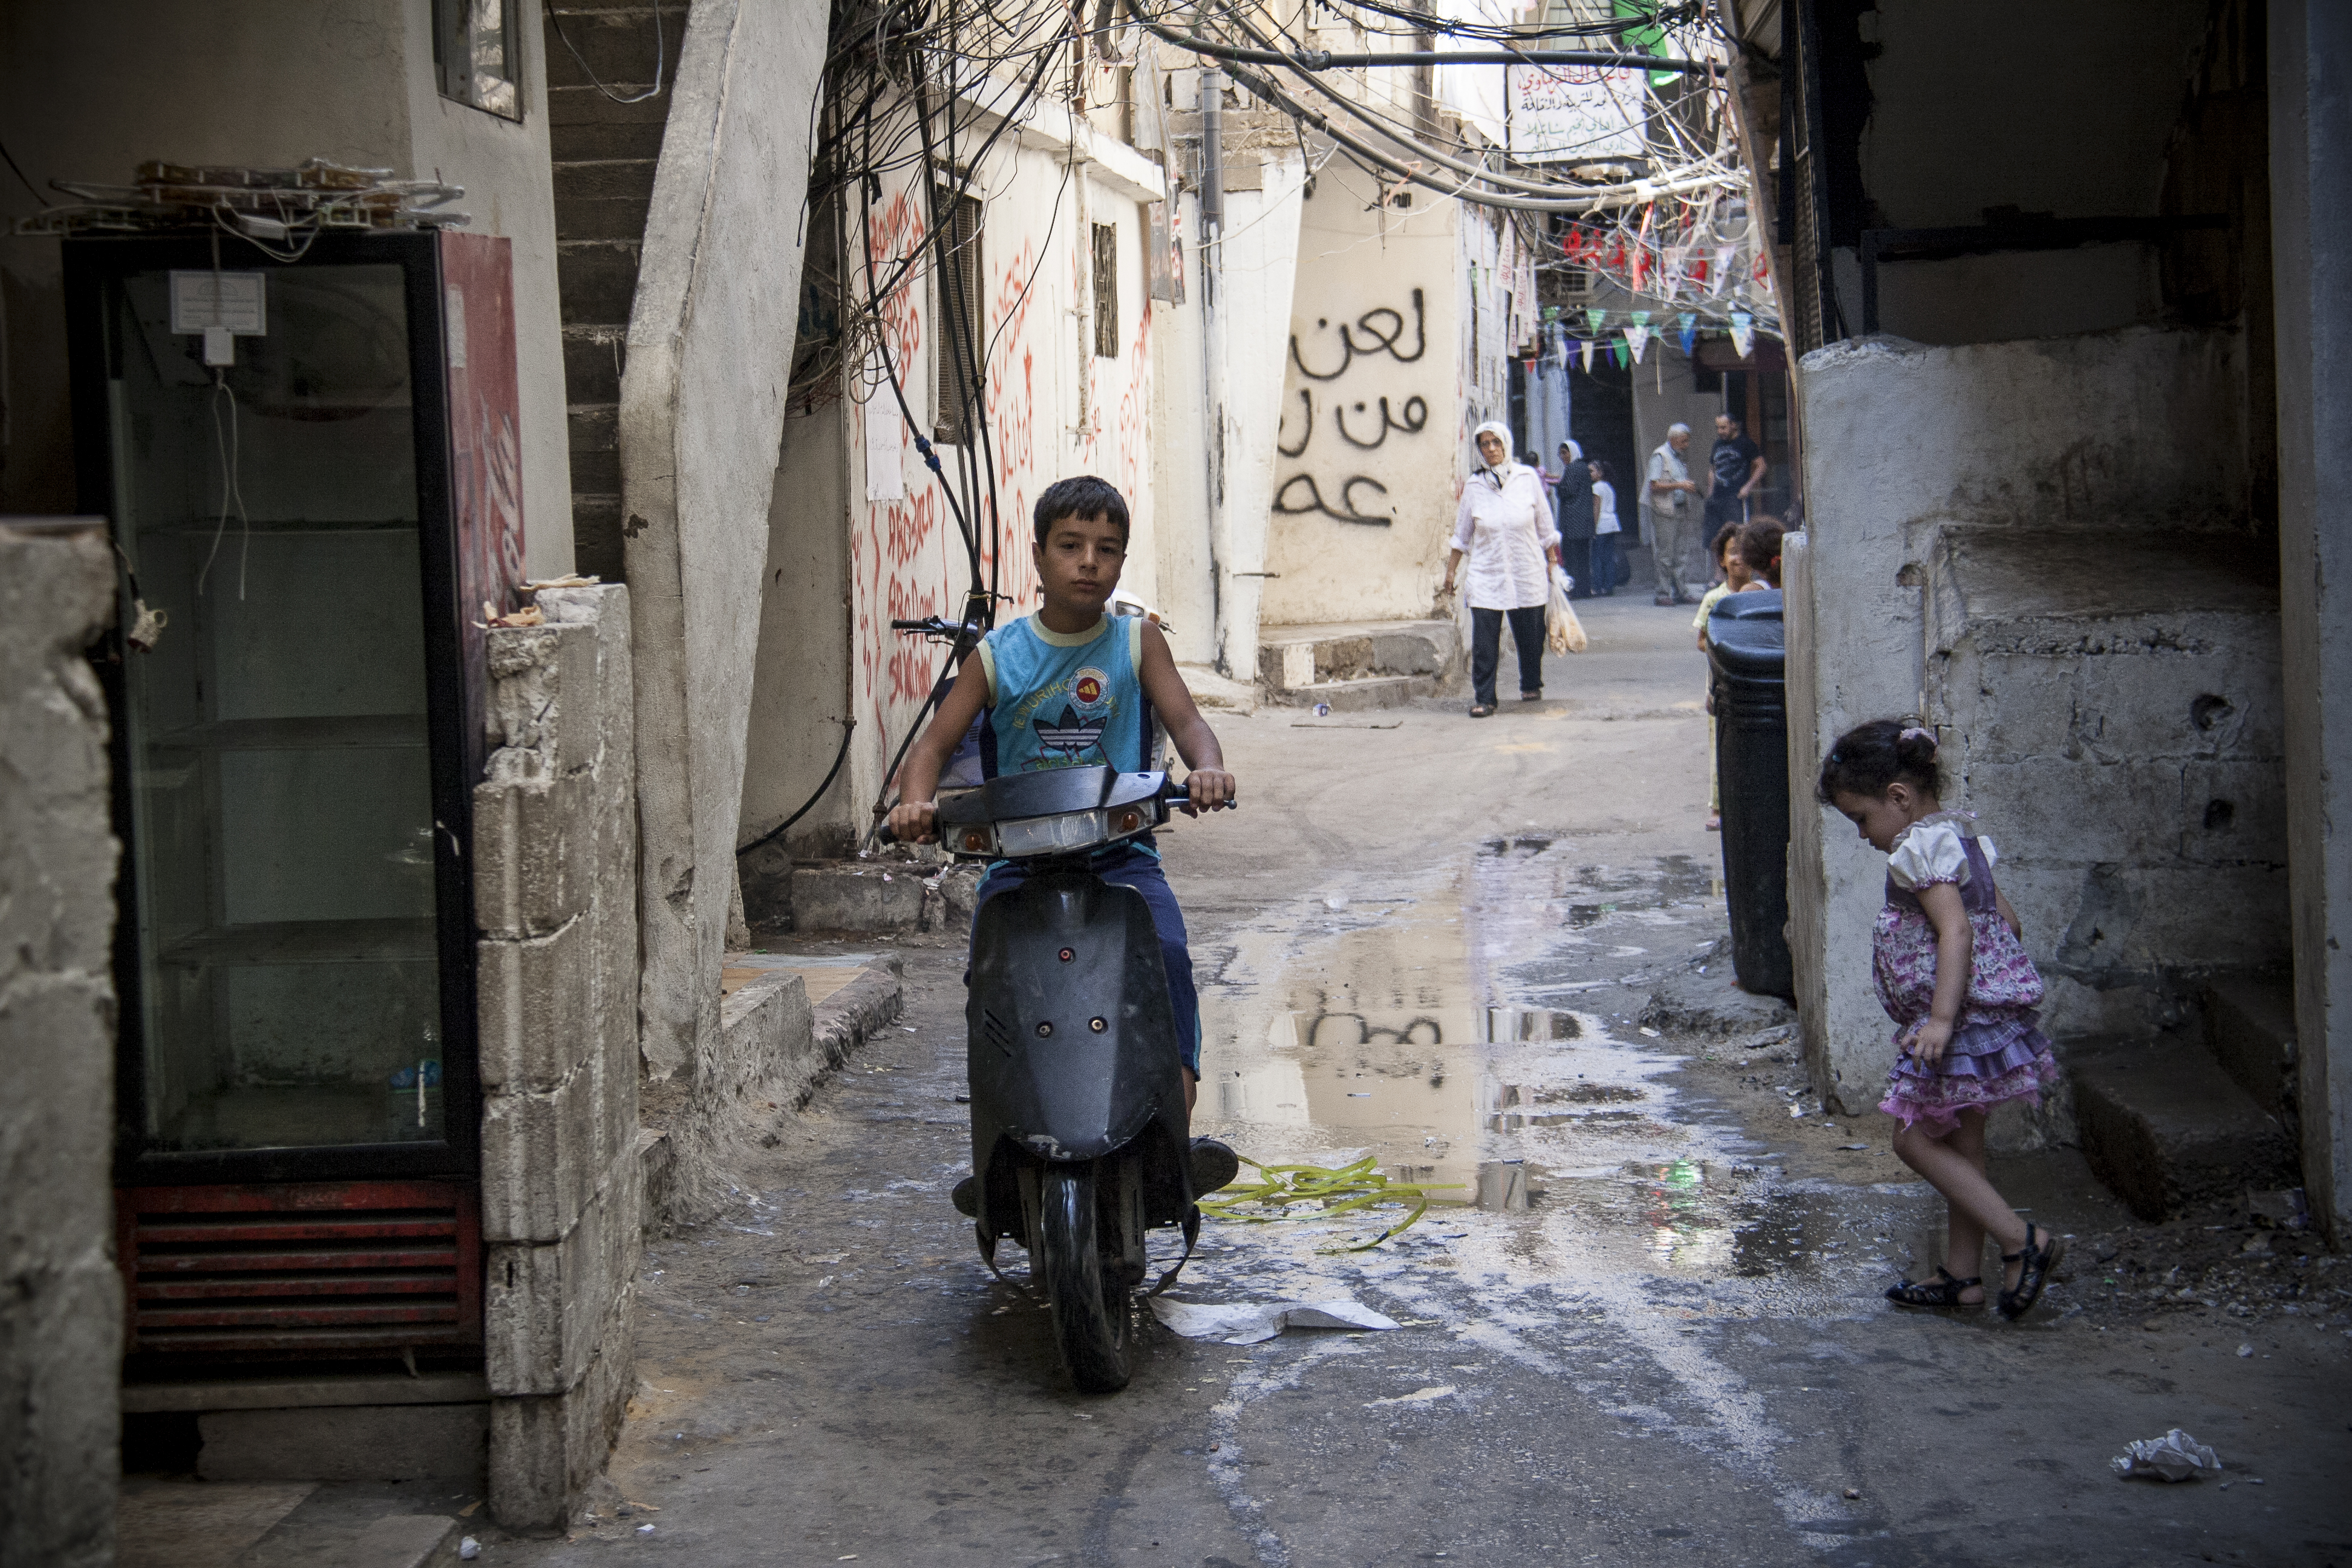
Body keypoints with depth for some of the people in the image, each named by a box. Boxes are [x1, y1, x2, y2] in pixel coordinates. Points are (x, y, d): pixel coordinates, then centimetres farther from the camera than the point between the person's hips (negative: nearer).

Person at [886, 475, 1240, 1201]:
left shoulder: (1138, 643, 8)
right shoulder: (998, 656, 7)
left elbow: (1184, 717, -3)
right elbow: (935, 741, 1)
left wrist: (1205, 766, -27)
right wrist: (916, 800, -22)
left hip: (1120, 852, 0)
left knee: (1166, 952, -28)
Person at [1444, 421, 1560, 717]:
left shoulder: (1527, 478, 0)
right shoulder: (1474, 487, 1)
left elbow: (1545, 526, 8)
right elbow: (1461, 536, 10)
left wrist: (1553, 562, 8)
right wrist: (1450, 572, 10)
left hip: (1527, 575, 0)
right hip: (1486, 576, 0)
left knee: (1531, 637, 9)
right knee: (1484, 642, -9)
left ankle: (1531, 686, 32)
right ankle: (1483, 699, -3)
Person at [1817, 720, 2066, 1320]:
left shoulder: (1922, 849, -17)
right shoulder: (1960, 838, 14)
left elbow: (1956, 932, -27)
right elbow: (2007, 922, 19)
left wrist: (1942, 1019, -33)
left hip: (1961, 1020, -11)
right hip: (1988, 1014, 11)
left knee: (1916, 1140, -4)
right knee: (1959, 1144, 15)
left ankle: (2023, 1241, -7)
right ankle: (1963, 1272, 22)